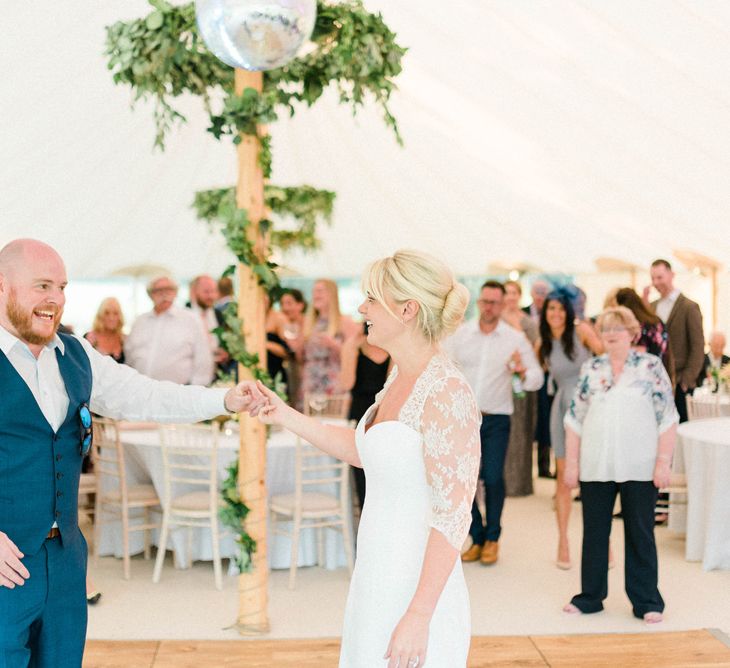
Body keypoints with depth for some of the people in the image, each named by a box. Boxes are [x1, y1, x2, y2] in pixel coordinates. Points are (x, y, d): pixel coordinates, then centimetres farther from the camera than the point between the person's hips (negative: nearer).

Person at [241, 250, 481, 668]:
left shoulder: (446, 392, -22)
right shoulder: (400, 376, 5)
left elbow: (453, 516, -22)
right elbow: (363, 450, 18)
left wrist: (418, 617, -22)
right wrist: (285, 416, 13)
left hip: (417, 591, -9)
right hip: (378, 583, 9)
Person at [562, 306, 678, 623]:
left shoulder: (651, 366, -1)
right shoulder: (591, 369, 7)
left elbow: (667, 417, -4)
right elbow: (575, 418, 8)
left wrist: (663, 461, -9)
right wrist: (571, 462, 4)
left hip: (639, 467, -3)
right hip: (596, 466, 3)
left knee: (640, 534, 6)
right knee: (594, 532, 11)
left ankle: (646, 602, 17)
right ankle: (590, 596, 24)